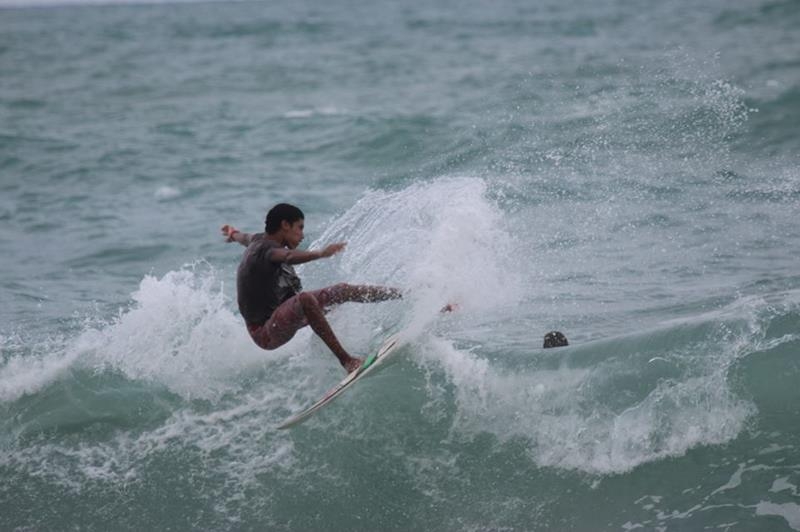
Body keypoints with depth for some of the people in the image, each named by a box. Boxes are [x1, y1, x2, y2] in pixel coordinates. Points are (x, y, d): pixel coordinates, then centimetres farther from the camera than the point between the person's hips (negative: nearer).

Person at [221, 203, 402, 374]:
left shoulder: (260, 240, 6)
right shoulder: (265, 250, -24)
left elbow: (245, 237, 31)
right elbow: (289, 256, -47)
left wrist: (234, 234, 54)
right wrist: (321, 254, -63)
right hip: (266, 334, -11)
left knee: (342, 291, 10)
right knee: (305, 299, -39)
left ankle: (400, 294, 22)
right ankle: (345, 359, -44)